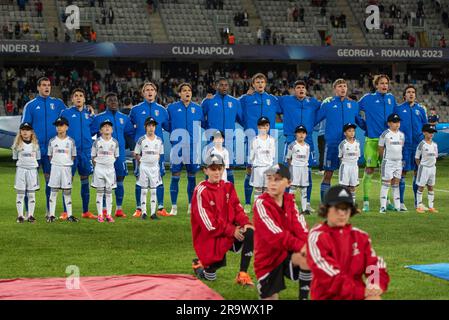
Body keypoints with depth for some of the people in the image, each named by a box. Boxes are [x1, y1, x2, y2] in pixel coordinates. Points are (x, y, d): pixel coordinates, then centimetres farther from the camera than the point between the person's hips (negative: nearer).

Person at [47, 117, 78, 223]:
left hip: (67, 167, 0)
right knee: (53, 191, 2)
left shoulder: (71, 141, 2)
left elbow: (73, 156, 7)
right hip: (55, 167, 0)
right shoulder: (52, 141, 3)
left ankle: (69, 215, 6)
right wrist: (55, 163, 2)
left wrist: (68, 163, 1)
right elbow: (50, 155, 9)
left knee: (67, 192, 3)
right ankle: (51, 215, 5)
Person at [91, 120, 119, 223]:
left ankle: (109, 215, 7)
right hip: (99, 168, -2)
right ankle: (100, 215, 4)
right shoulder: (97, 142, -2)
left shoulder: (114, 142, 3)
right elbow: (93, 156, 4)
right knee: (100, 192, 1)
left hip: (110, 168, 2)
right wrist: (97, 164, -2)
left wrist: (110, 163, 4)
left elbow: (116, 156, 11)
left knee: (109, 192, 4)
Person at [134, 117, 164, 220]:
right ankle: (144, 212, 5)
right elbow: (136, 154, 2)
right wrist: (141, 161, -5)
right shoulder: (141, 140, -4)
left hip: (155, 167, 3)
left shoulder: (159, 140, 4)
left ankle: (153, 213, 7)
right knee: (144, 190, 1)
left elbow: (159, 154, 12)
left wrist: (156, 161, 2)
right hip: (144, 167, -3)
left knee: (153, 190, 4)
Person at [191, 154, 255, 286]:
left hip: (230, 230, 5)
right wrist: (232, 231, -20)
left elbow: (237, 208, 4)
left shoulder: (228, 187, 6)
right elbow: (208, 222, -18)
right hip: (208, 235, -5)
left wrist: (245, 223, -17)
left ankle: (243, 274, -15)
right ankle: (202, 264, 26)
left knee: (250, 232, -23)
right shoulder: (201, 191, -14)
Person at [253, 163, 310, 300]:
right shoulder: (261, 203, -16)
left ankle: (303, 297, -14)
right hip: (268, 259, -3)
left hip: (287, 254, 3)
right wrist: (299, 245, -32)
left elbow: (300, 226, -10)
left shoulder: (290, 201, 1)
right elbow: (276, 234, -25)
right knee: (271, 298, -2)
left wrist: (307, 244, -30)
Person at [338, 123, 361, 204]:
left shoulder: (357, 143, 4)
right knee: (344, 186, -4)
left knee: (353, 187, 9)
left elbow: (358, 156, 10)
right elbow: (340, 156, -1)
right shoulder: (343, 144, -8)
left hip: (354, 166, 4)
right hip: (345, 166, -4)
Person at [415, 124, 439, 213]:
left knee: (431, 187, 11)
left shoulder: (435, 145, 6)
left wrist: (433, 165, 9)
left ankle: (431, 207, 17)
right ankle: (419, 206, 5)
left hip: (432, 167, 6)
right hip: (424, 167, -6)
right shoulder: (422, 145, -12)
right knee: (421, 187, 0)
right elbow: (417, 158, -7)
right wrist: (421, 167, -5)